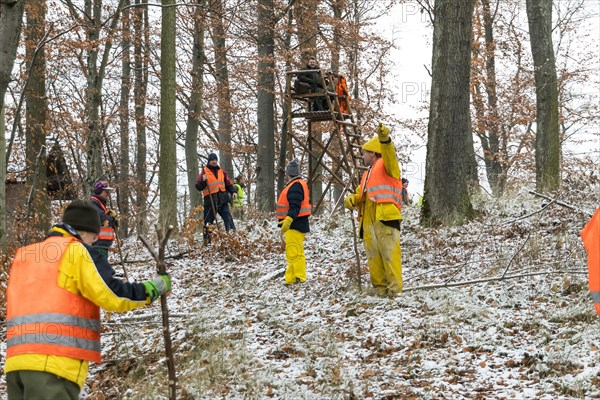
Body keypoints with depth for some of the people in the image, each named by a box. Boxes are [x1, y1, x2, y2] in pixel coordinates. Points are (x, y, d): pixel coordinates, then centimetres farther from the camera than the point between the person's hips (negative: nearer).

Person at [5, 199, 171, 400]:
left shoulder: (23, 255, 23)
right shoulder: (77, 251, 0)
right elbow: (113, 295, -5)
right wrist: (154, 288, 8)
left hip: (16, 360, 8)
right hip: (53, 361, -8)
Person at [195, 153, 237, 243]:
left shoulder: (221, 171, 13)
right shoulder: (205, 171, 1)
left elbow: (228, 184, 21)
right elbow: (198, 187, -1)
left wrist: (233, 191, 5)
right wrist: (203, 180, -20)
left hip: (222, 200, 4)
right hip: (210, 200, -3)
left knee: (228, 219, -4)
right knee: (208, 222, 0)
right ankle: (207, 241, 7)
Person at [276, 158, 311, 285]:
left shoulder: (296, 186, -16)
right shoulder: (296, 184, 18)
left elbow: (295, 206, -28)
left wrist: (288, 219, -38)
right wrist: (288, 220, 28)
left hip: (295, 224, -11)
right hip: (294, 224, 11)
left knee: (294, 252, -12)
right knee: (293, 253, 16)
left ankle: (299, 278, -13)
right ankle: (291, 279, 23)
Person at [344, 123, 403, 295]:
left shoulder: (385, 165, 3)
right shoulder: (367, 174, 28)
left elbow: (390, 156, -20)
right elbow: (360, 194, 26)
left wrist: (385, 139, -39)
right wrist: (352, 199, 2)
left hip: (385, 216, -9)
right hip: (368, 220, 9)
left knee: (389, 252, -12)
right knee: (373, 255, 8)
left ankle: (394, 288, -12)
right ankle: (380, 287, 13)